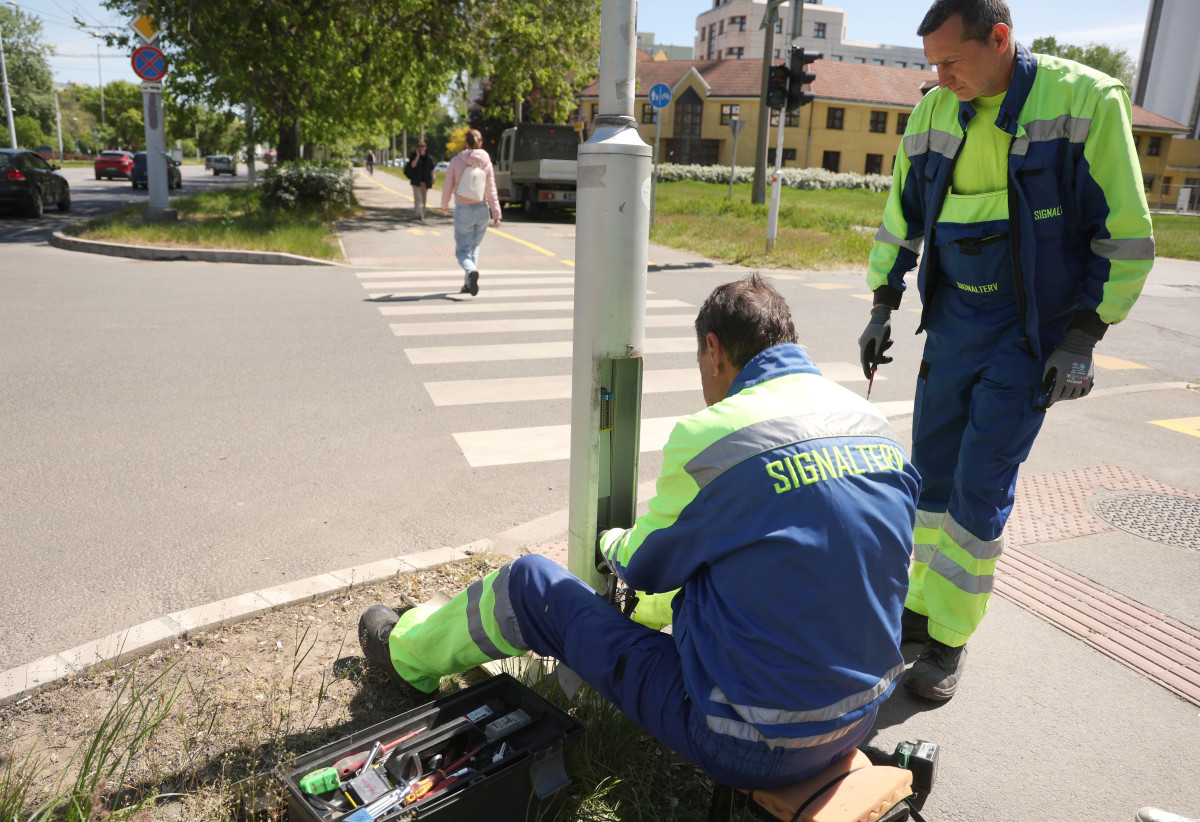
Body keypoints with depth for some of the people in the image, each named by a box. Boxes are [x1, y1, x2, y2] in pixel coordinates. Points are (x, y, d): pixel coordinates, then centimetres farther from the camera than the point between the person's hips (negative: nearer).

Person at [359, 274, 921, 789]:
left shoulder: (711, 436, -19)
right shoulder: (880, 428, 1)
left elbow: (646, 564, -3)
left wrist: (611, 542, 22)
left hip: (755, 745, -7)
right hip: (860, 723, 7)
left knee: (530, 582, 7)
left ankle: (409, 652, 35)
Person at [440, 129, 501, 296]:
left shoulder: (456, 161, -7)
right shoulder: (486, 163, -2)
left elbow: (447, 186, 0)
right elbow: (491, 191, -4)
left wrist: (444, 205, 16)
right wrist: (496, 215, -1)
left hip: (463, 211, -3)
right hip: (482, 210, 3)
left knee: (462, 250, 4)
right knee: (474, 247, 20)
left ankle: (471, 271, -29)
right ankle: (469, 283, 20)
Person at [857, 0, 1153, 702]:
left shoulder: (1086, 101, -13)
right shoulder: (933, 113, 2)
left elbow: (1125, 234, -10)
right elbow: (901, 220, 13)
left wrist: (1083, 337, -13)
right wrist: (883, 308, 9)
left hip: (1032, 332, -5)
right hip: (952, 321, 5)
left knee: (981, 489, -5)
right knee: (932, 474, 10)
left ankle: (951, 638, 11)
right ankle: (925, 605, 28)